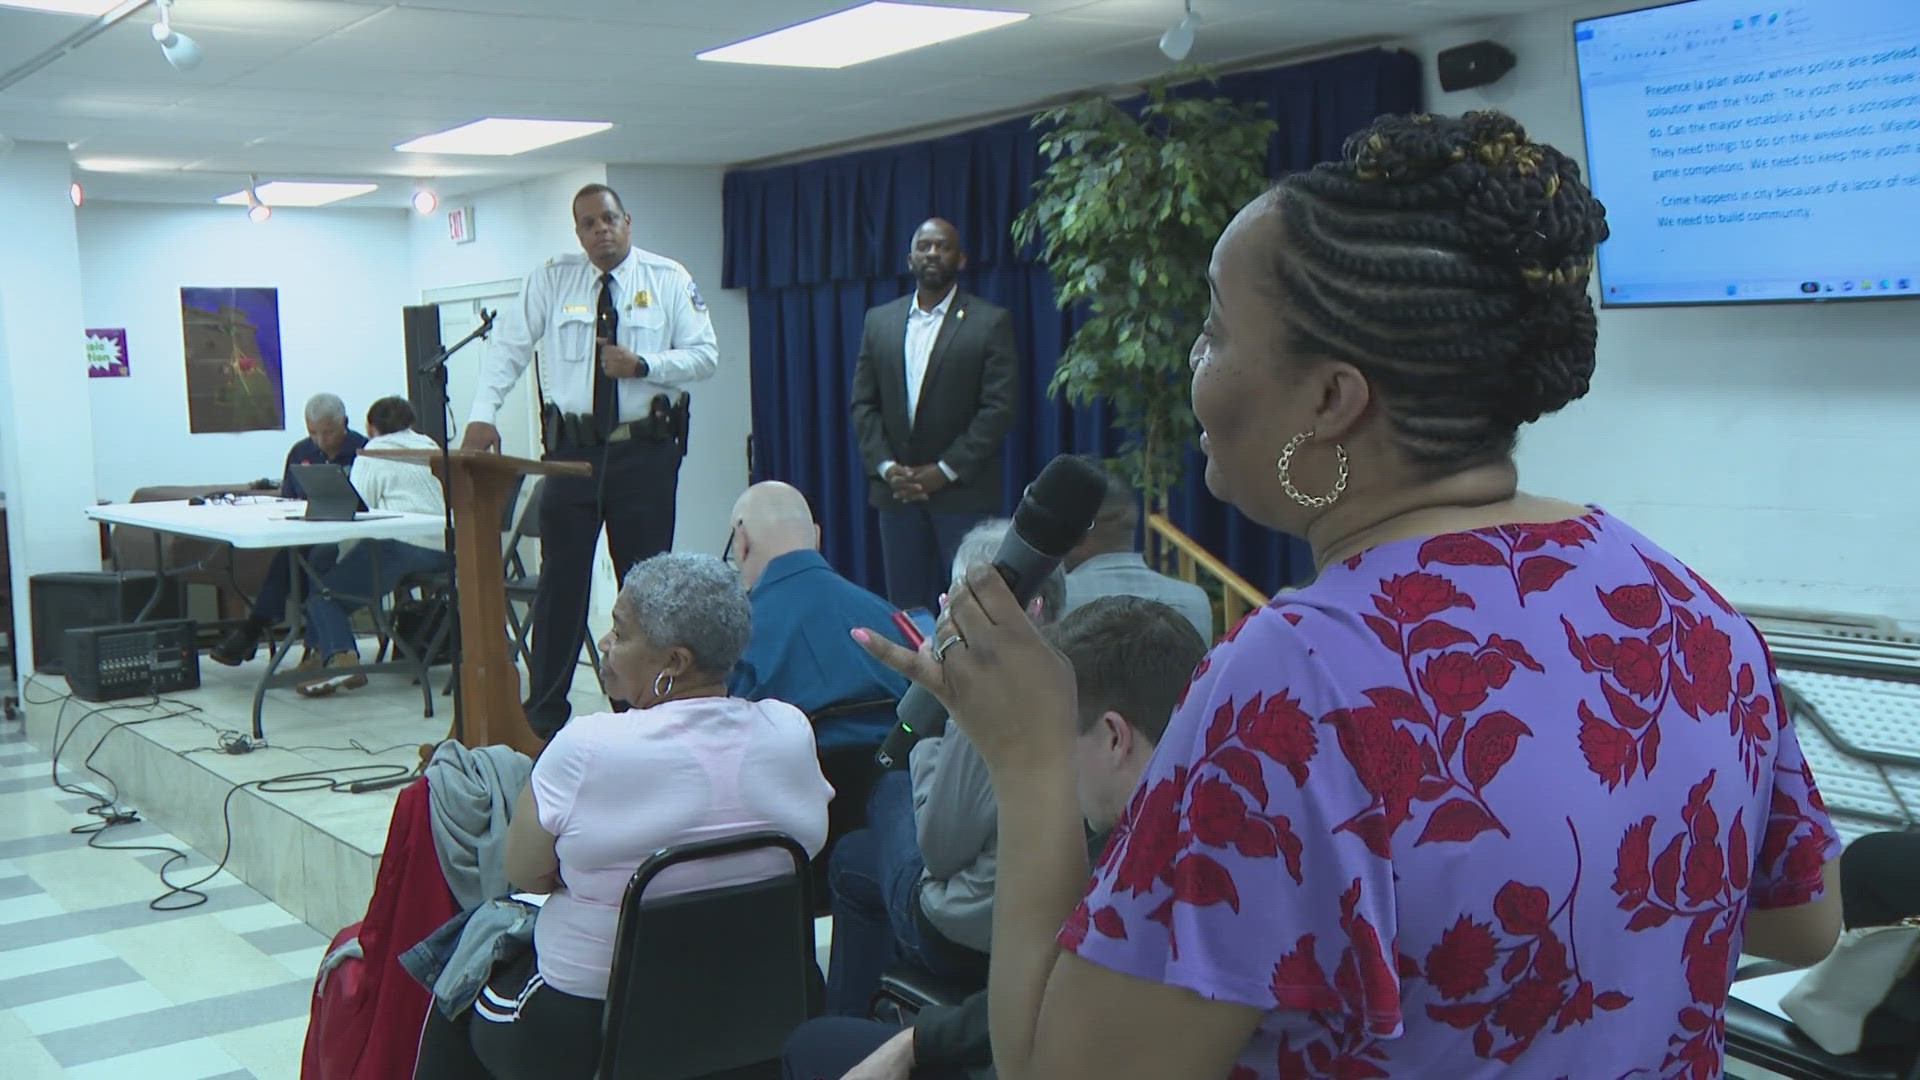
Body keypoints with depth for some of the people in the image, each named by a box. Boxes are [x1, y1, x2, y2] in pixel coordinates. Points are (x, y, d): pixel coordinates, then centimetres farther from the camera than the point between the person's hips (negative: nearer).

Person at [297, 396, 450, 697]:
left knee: (325, 591, 4)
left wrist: (342, 561, 11)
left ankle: (341, 657, -21)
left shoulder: (373, 454, 6)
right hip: (445, 552, 7)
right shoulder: (432, 448, 25)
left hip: (405, 545, -7)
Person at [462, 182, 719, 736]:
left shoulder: (669, 279, 4)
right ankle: (542, 716, 9)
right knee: (561, 583, 2)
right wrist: (483, 413, -11)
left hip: (645, 452, 0)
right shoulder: (551, 279, 6)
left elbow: (704, 354, 1)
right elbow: (509, 347, 2)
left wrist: (642, 366, -15)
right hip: (572, 449, 1)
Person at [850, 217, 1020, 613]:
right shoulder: (879, 320, 11)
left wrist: (946, 470, -12)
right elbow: (863, 403, 10)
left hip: (964, 491, -4)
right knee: (905, 606, 5)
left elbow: (1000, 406, -8)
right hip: (896, 490, 4)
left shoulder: (991, 322, -2)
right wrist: (885, 466, -5)